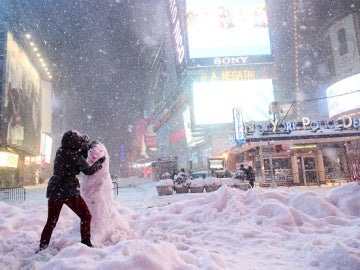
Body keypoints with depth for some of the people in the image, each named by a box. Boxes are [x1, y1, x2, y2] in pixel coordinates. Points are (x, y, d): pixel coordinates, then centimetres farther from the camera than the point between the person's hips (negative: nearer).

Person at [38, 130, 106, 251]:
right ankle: (85, 242, 7)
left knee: (51, 221, 18)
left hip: (53, 191, 7)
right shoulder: (76, 156, -12)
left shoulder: (60, 152, 6)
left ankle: (43, 246, 20)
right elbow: (88, 170, -2)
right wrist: (99, 164, 12)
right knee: (86, 216, 8)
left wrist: (85, 152, 17)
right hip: (69, 191, -6)